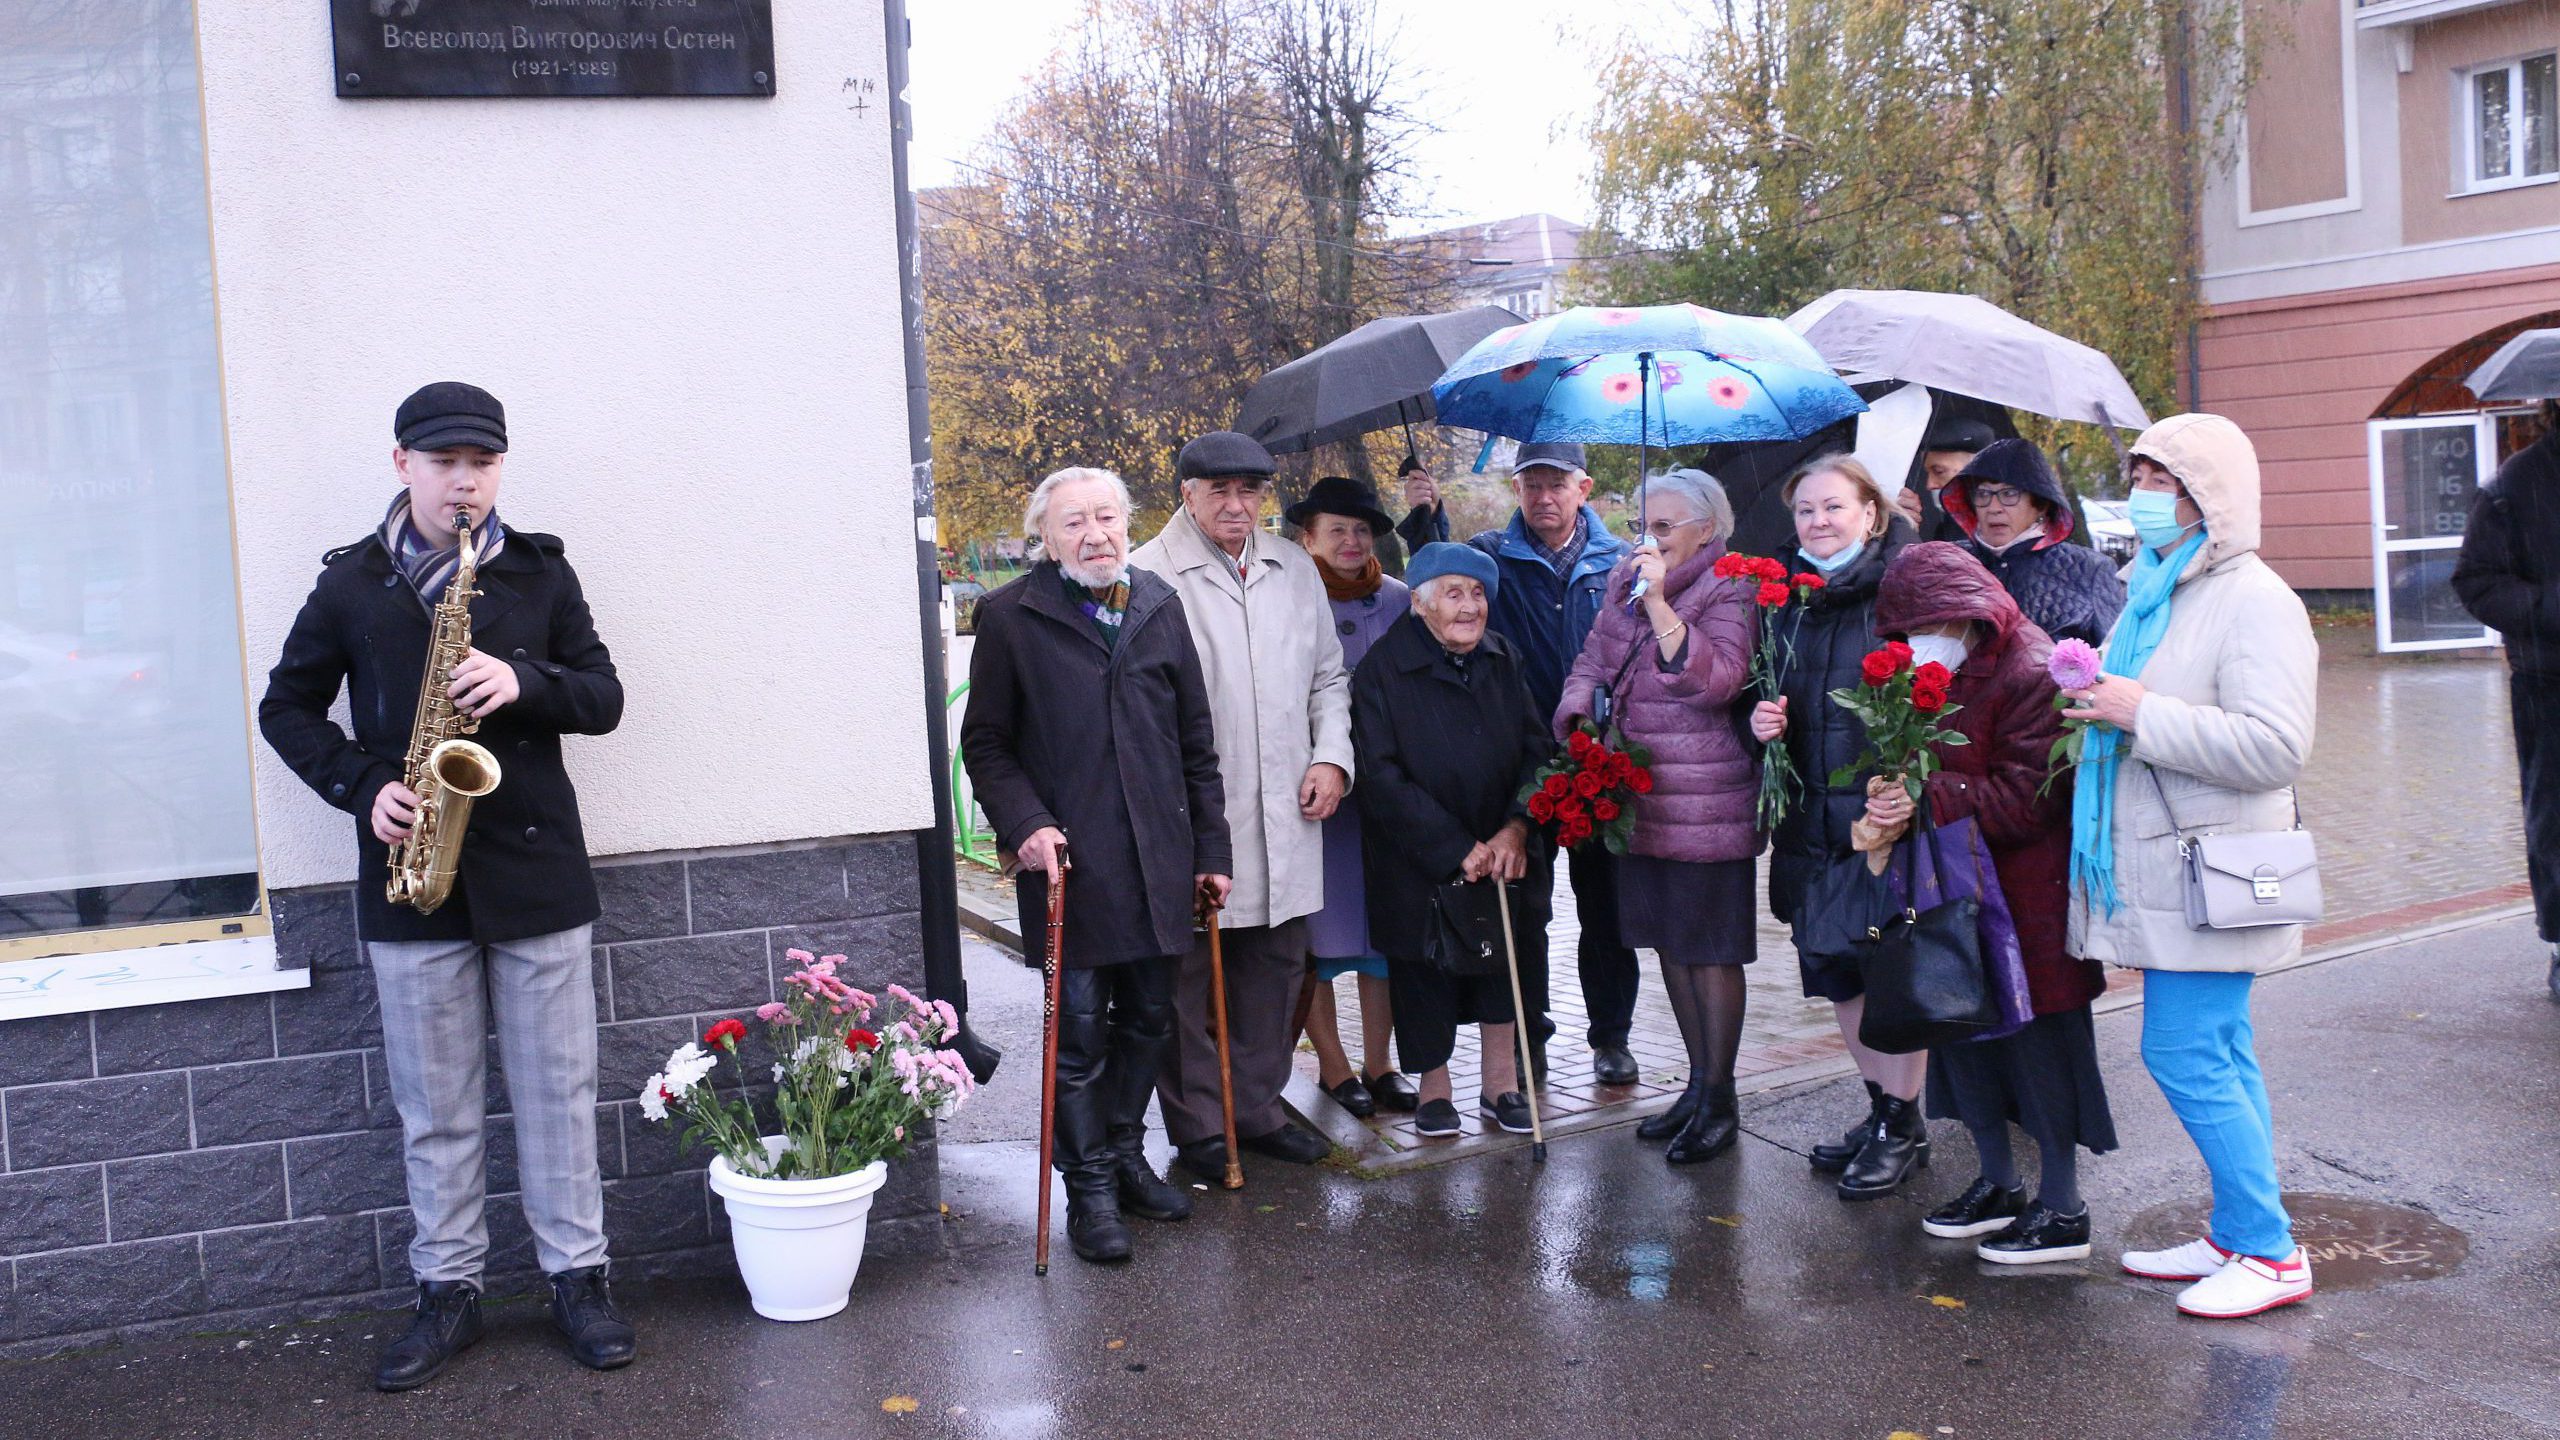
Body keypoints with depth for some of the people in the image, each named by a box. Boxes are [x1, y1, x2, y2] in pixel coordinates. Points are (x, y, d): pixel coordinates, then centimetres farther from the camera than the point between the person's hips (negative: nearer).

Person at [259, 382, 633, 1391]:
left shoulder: (541, 572, 5)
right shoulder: (350, 583, 4)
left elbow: (604, 699, 5)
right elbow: (287, 708, 9)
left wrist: (525, 684, -15)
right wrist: (361, 785, -7)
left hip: (536, 867, 0)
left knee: (557, 1088, 6)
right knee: (433, 1105, 8)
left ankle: (577, 1277, 17)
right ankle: (447, 1291, 19)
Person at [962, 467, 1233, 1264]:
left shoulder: (1159, 606, 10)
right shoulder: (1010, 616, -2)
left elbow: (1195, 738, 13)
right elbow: (985, 743, 0)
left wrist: (1210, 845, 11)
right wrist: (1025, 824, -14)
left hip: (1158, 859, 4)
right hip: (1069, 861, -4)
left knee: (1147, 1021, 13)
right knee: (1079, 1032, 1)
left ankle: (1125, 1155, 31)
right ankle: (1090, 1189, 14)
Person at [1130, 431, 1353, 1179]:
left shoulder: (1294, 569, 13)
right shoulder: (1147, 576, -7)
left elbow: (1328, 674, 21)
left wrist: (1332, 756, 6)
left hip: (1284, 810, 6)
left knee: (1277, 963, 13)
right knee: (1187, 972, 3)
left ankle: (1259, 1109, 28)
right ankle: (1196, 1126, 16)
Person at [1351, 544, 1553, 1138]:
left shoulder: (1503, 661, 2)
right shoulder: (1383, 670, -12)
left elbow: (1536, 749, 1)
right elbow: (1380, 777, -16)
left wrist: (1516, 828, -16)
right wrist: (1456, 848, -19)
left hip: (1502, 852, 4)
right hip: (1417, 863, -4)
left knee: (1503, 963, 8)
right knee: (1425, 972, 5)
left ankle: (1501, 1083, 21)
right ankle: (1434, 1089, 20)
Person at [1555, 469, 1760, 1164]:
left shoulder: (1728, 590, -9)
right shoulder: (1627, 578, 11)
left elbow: (1715, 681, -23)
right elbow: (1593, 661, 17)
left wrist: (1659, 602, -28)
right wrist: (1578, 722, 0)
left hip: (1706, 803, -7)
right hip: (1639, 794, 7)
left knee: (1710, 949, 1)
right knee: (1669, 941, 15)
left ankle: (1720, 1100, 12)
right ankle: (1698, 1081, 28)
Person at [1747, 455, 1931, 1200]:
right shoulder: (1786, 595, 11)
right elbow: (1762, 693, 21)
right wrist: (1761, 716, -2)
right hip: (1812, 815, 6)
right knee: (1835, 968, 13)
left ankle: (1904, 1124, 15)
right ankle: (1881, 1106, 28)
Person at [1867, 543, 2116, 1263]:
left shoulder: (2031, 677, -17)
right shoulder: (1935, 678, 10)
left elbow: (2026, 799, -22)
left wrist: (1927, 800, -27)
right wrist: (1890, 806, -7)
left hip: (2028, 898, -9)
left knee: (2039, 1039, -1)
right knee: (1963, 1027, 14)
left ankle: (2062, 1209, 10)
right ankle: (1998, 1182, 29)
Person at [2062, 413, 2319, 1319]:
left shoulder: (2254, 601, -14)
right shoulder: (2154, 591, 15)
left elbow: (2274, 747, -24)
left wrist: (2142, 714, -22)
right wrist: (2094, 697, 11)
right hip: (2164, 870, 9)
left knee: (2185, 1056, -8)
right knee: (2219, 1056, 14)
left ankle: (2270, 1252, 3)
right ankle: (2240, 1238, 22)